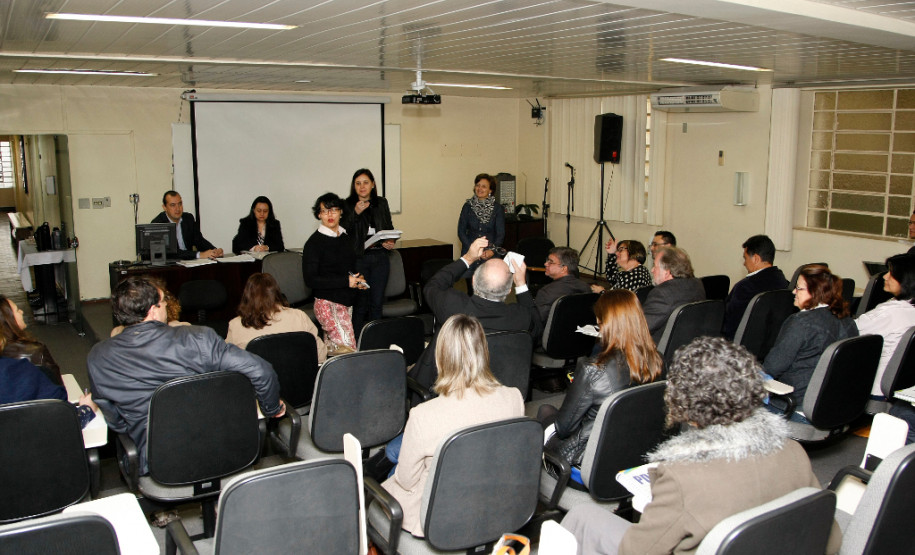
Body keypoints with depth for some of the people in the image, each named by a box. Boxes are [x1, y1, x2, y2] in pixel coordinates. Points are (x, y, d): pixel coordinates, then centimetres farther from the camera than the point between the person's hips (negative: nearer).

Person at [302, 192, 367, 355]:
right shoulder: (314, 242, -8)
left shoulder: (347, 237, 13)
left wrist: (357, 280, 4)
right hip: (328, 303, -7)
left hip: (347, 302, 7)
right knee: (348, 349, -19)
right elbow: (310, 279, -13)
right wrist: (346, 281, -17)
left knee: (331, 347, 10)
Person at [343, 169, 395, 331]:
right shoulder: (348, 205, -1)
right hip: (358, 258, -3)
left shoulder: (381, 203, 10)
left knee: (377, 302, 7)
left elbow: (389, 228, 18)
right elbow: (345, 231, -11)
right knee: (360, 303, -2)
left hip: (380, 258, 3)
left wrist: (391, 242, -1)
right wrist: (356, 213, -21)